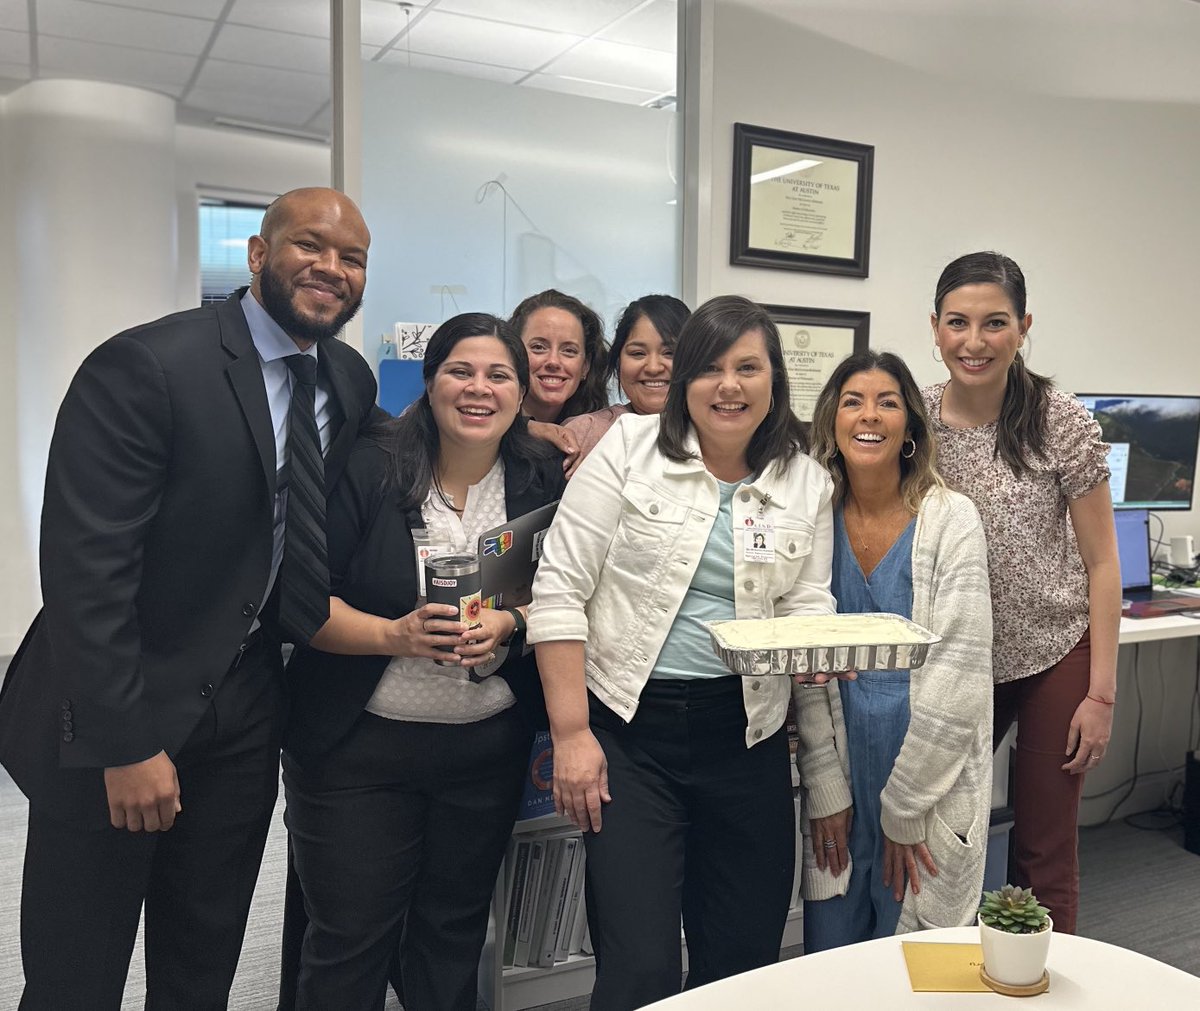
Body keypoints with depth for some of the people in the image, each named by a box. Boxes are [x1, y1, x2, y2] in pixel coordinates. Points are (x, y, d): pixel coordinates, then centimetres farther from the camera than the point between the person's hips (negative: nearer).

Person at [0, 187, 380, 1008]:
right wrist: (128, 744, -20)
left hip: (247, 709, 6)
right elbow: (85, 566, -21)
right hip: (111, 722, -5)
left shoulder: (353, 382, 2)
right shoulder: (144, 366, -19)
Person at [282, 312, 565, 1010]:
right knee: (349, 940, 8)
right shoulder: (368, 470, -8)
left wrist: (508, 625, -17)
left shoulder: (545, 481, 0)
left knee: (455, 933, 17)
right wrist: (393, 636, -24)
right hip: (358, 743, -2)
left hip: (490, 746, 3)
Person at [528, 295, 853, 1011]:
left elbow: (807, 602, 11)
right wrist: (571, 733, -10)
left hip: (745, 734, 3)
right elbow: (560, 590, -6)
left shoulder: (807, 482, 6)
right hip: (630, 725, -3)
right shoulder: (630, 448, -3)